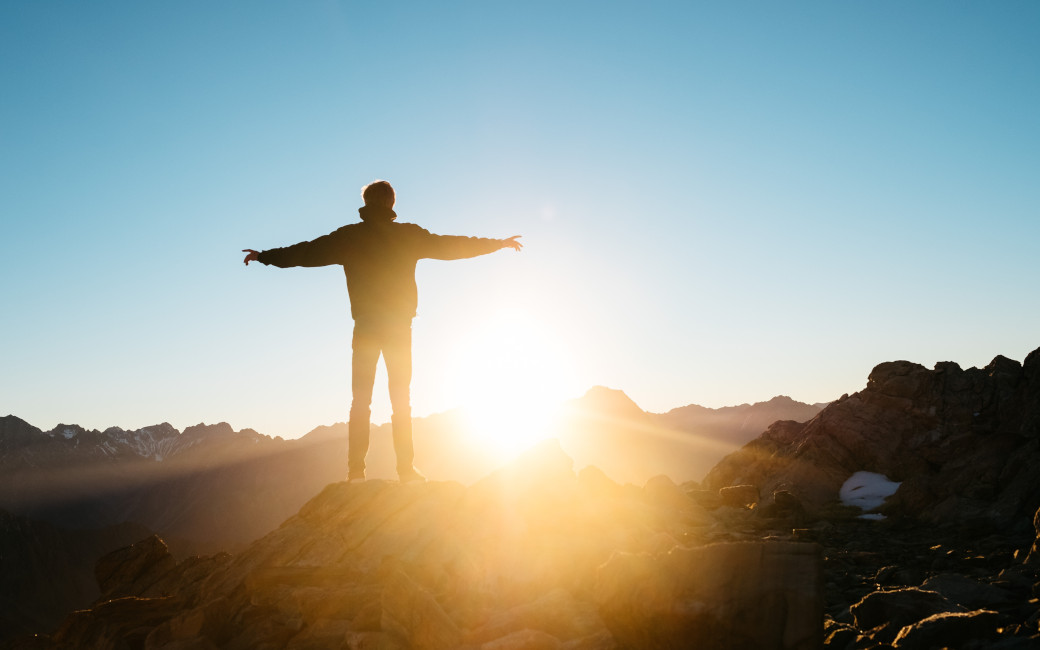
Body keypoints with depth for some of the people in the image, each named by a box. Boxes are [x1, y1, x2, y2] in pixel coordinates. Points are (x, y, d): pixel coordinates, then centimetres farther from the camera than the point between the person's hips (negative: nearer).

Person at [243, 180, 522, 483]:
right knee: (401, 401, 6)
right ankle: (406, 469, 2)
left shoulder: (349, 236, 1)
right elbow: (452, 246, 8)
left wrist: (264, 256, 17)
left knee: (360, 400, 3)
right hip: (400, 327, 0)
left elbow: (307, 252, 4)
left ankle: (356, 470, -3)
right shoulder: (410, 235, 1)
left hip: (365, 327, 0)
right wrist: (498, 243, 20)